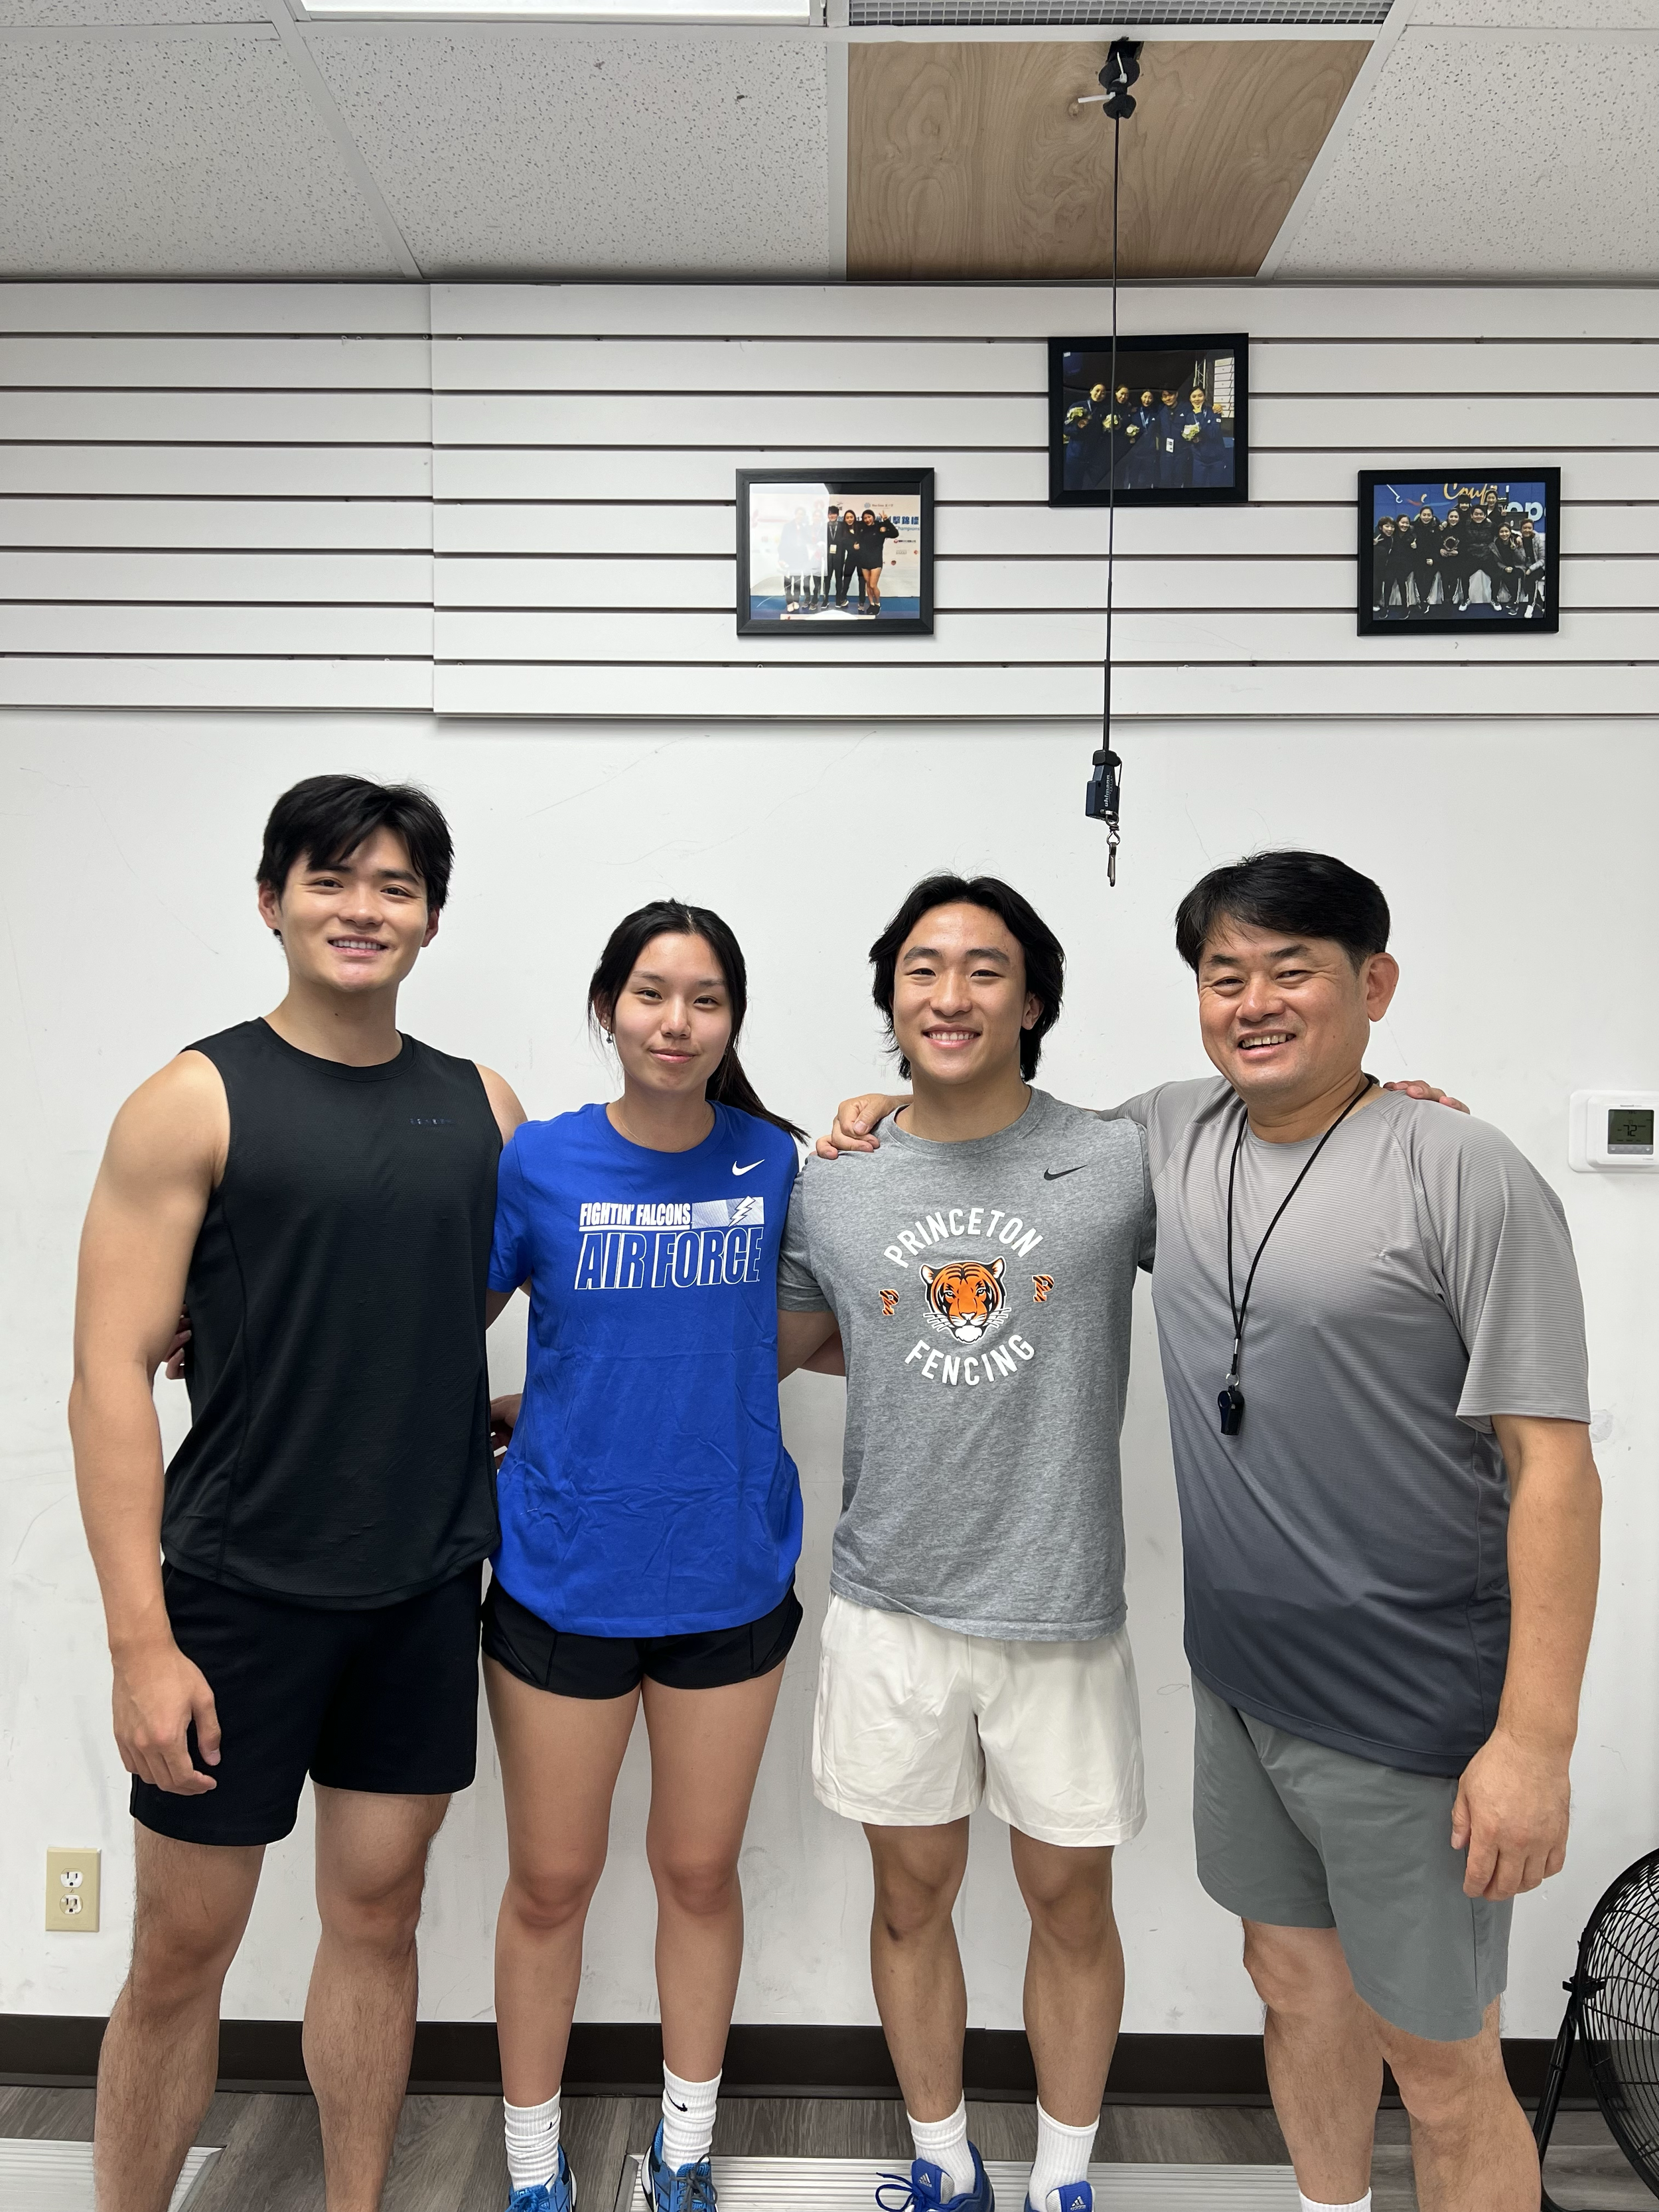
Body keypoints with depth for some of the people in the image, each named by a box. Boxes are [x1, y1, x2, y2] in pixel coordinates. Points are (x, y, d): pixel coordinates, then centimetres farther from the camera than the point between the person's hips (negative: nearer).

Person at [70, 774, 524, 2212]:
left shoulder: (481, 1106, 5)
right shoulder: (197, 1101, -8)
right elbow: (111, 1375, -11)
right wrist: (142, 1642, -15)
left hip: (425, 1589, 4)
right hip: (241, 1592, -3)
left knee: (378, 1911, 16)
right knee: (182, 1948, 9)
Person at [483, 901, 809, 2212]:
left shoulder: (777, 1162, -4)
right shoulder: (539, 1162, -7)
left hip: (731, 1572, 1)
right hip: (564, 1573, -1)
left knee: (701, 1869, 17)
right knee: (552, 1880, 13)